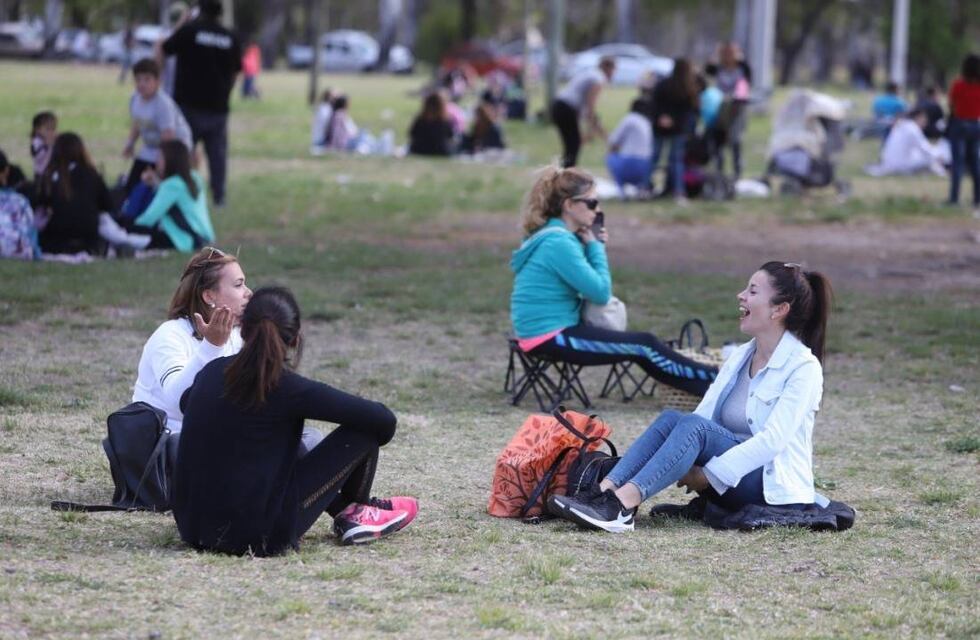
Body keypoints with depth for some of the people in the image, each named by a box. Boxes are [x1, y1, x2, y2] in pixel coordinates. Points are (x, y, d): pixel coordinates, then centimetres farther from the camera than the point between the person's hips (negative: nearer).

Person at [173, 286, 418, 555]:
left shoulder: (212, 372, 4)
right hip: (259, 538, -7)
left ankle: (345, 512, 36)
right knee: (362, 431, 3)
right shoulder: (289, 387, -14)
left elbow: (185, 401, 30)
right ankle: (357, 512, 29)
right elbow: (383, 419, -9)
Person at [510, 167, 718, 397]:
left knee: (643, 345, 11)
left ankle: (707, 381, 15)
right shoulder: (558, 243, -22)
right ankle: (714, 382, 4)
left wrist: (594, 246, 0)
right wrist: (595, 247, -8)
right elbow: (600, 292, -19)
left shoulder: (552, 235, 9)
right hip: (550, 338, -10)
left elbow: (590, 283, 13)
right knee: (644, 346, -5)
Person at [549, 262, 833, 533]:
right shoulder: (739, 357, 13)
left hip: (774, 486, -6)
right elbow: (704, 414, 6)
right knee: (670, 419, -19)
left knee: (693, 427, -29)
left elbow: (773, 440, -19)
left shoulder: (803, 367, -10)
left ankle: (621, 506, -46)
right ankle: (605, 493, -36)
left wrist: (708, 475, -22)